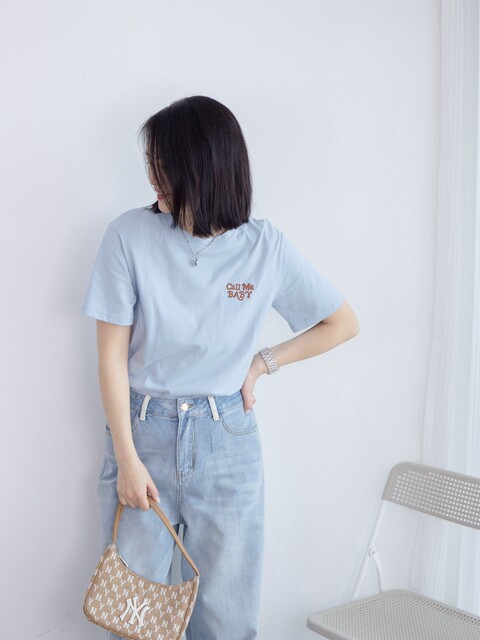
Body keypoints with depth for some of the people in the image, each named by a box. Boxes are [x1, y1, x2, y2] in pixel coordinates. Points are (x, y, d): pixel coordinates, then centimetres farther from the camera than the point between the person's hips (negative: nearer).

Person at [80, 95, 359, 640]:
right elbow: (112, 356, -6)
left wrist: (263, 362, -2)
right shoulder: (129, 236, -9)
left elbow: (343, 323, 5)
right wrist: (127, 458, -7)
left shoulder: (265, 246, -6)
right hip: (143, 431, 0)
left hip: (226, 440, 1)